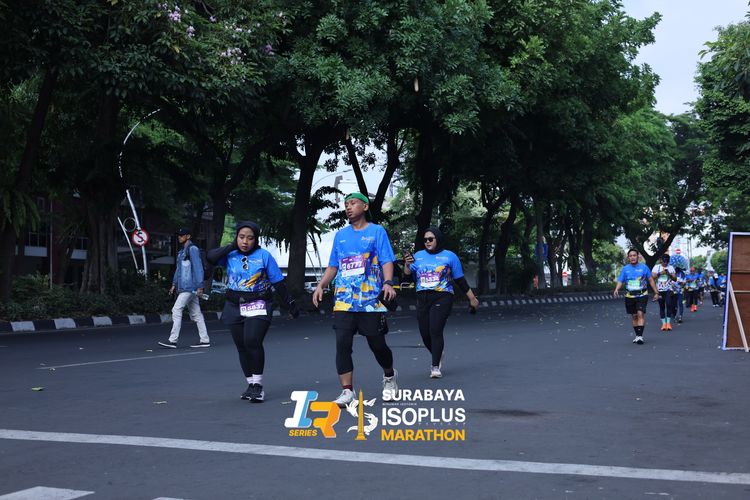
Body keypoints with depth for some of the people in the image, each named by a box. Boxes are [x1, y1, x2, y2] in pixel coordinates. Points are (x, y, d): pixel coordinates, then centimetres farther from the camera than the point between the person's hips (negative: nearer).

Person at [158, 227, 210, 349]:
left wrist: (200, 287, -19)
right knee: (196, 313, 8)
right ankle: (204, 340, 10)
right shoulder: (181, 251, 20)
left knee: (176, 310, -11)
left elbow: (198, 268, -15)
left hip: (190, 287, -9)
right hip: (183, 287, 9)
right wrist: (174, 284, 19)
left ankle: (172, 340, -11)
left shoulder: (193, 249, -10)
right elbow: (179, 269, 25)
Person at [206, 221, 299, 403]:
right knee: (242, 347, 7)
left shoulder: (264, 256, -2)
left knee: (253, 342, -20)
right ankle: (251, 385, 20)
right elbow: (210, 257, -12)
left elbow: (278, 282, 2)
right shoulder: (231, 255, 4)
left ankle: (258, 385, -11)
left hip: (258, 307, -4)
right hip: (235, 307, 4)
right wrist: (232, 246, -7)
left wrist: (291, 304, 3)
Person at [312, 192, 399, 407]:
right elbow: (333, 266, 19)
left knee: (377, 344, 3)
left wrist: (388, 283, -21)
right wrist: (321, 285, 4)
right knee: (342, 344, -8)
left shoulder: (377, 232, 3)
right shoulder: (340, 235, 15)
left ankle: (389, 376, 32)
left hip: (371, 299, -3)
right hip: (344, 300, 3)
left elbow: (387, 261, -4)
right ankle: (347, 391, -4)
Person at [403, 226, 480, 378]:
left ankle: (435, 367, -10)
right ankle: (437, 355, 34)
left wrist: (472, 298, 11)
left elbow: (460, 280, 10)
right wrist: (407, 265, -17)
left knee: (435, 330, -17)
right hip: (422, 299, 4)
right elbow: (408, 275, 4)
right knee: (425, 334, 3)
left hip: (442, 298, -3)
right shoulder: (418, 256, 13)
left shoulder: (449, 256, 6)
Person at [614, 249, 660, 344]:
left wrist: (656, 292, 6)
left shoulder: (644, 267, 1)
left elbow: (651, 280, 8)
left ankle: (640, 335, -21)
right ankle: (637, 336, 20)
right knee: (634, 316, 9)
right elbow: (620, 281, 4)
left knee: (640, 314, -17)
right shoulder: (625, 269, 5)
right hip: (630, 296, 3)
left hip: (642, 295, -2)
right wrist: (616, 289, -16)